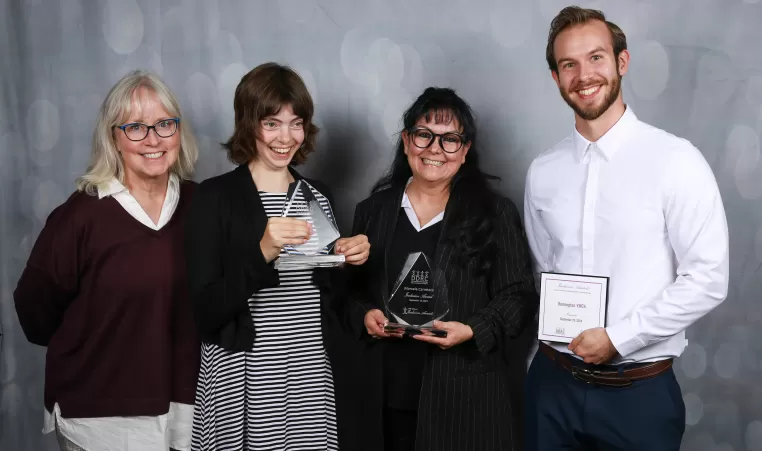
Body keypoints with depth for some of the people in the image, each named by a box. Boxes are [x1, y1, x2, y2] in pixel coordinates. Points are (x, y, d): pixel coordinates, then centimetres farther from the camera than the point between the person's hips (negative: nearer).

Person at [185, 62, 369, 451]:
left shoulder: (318, 195, 8)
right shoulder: (216, 197, -7)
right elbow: (206, 309, -14)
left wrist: (346, 260, -2)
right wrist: (262, 253, -26)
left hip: (310, 375, 4)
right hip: (242, 378, -4)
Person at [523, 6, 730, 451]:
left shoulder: (675, 160, -11)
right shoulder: (543, 172, 4)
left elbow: (707, 280, -12)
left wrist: (617, 338, -13)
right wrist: (560, 332, -1)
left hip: (640, 391, -3)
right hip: (554, 383, 4)